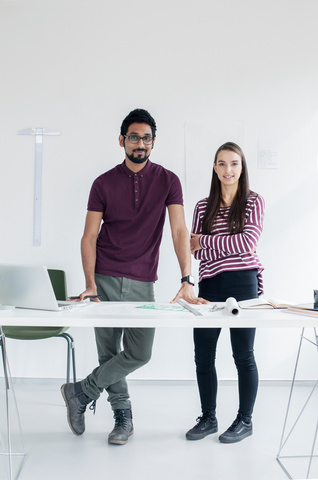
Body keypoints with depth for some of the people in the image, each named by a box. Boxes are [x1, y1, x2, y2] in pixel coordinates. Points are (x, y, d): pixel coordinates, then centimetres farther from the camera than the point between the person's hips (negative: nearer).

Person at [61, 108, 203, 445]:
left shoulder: (167, 181, 0)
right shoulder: (104, 183, 2)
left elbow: (179, 231, -7)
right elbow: (89, 237, 1)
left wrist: (186, 282, -18)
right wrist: (90, 284, -11)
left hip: (142, 282, 0)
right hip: (105, 279, 0)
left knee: (139, 353, -4)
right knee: (108, 352, 5)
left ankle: (81, 392, 16)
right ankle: (123, 417, 24)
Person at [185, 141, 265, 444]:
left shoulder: (253, 202, 3)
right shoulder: (203, 207, 11)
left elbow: (248, 241, -12)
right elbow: (196, 251, 3)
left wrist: (204, 242, -8)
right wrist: (233, 245, -11)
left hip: (243, 283, -3)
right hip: (209, 285, 4)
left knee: (243, 355, 4)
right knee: (203, 356, 7)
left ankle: (245, 420, 21)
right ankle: (208, 418, 25)